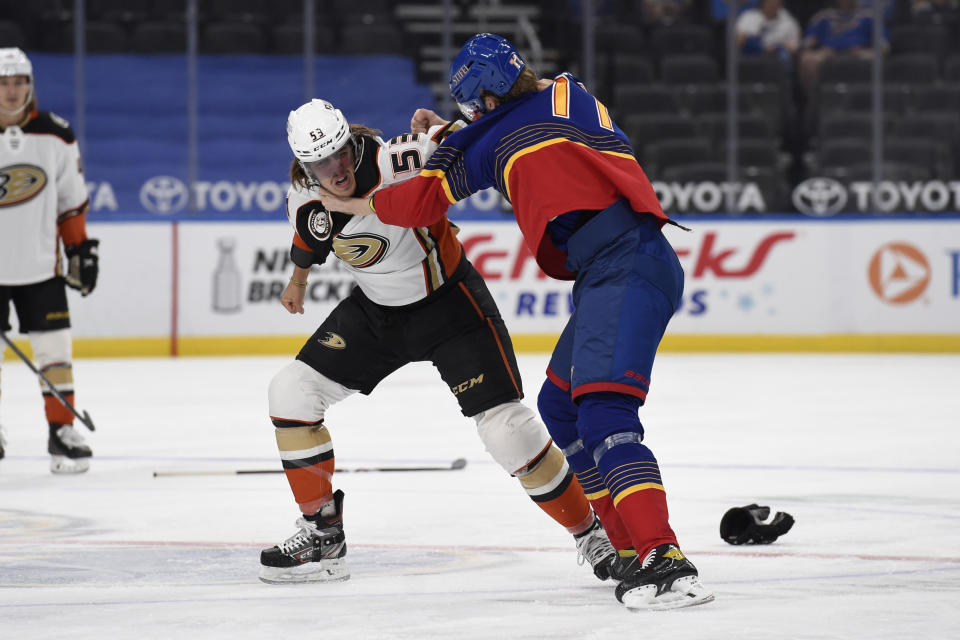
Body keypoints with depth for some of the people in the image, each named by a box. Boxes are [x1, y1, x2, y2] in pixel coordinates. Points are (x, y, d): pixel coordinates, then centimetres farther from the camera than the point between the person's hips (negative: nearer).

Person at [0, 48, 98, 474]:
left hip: (40, 264, 2)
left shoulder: (56, 136, -1)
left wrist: (81, 250, 9)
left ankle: (62, 431, 6)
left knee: (55, 348, -2)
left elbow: (71, 201, 10)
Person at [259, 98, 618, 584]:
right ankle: (322, 534, 8)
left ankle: (589, 532, 6)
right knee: (291, 392, -4)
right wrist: (299, 279, 30)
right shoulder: (305, 198, -10)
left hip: (449, 303, -6)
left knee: (505, 426, -14)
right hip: (375, 309, 6)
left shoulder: (399, 163, -30)